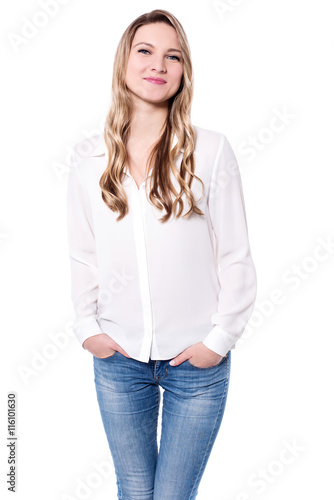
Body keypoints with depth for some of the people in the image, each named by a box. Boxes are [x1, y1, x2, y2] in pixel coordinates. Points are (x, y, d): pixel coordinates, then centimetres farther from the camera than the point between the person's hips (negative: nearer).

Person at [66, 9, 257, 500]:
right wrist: (88, 328, 3)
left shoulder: (211, 151, -7)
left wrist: (219, 339, -6)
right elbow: (82, 254, 8)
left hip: (196, 359, -2)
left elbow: (236, 259, -4)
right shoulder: (90, 156, 1)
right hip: (118, 357, 3)